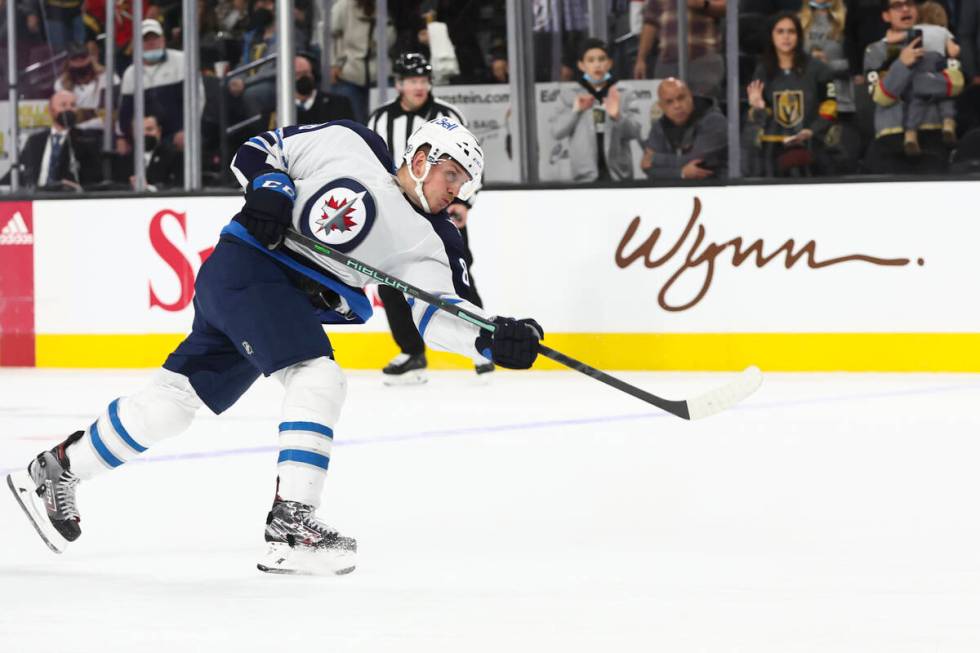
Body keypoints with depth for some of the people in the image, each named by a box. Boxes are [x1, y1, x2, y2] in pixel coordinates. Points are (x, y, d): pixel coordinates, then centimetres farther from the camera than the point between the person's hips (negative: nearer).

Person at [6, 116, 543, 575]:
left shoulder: (427, 243, 6)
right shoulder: (348, 145, -3)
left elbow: (437, 313, -7)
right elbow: (259, 149, 5)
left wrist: (493, 338, -23)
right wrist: (268, 188, -14)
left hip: (295, 303, 6)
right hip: (246, 264, -6)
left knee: (175, 399, 7)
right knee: (319, 379, -23)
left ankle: (58, 470, 20)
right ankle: (290, 525, -28)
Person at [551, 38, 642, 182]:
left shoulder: (623, 95, 6)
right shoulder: (569, 97, 7)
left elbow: (634, 132, -2)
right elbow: (557, 131, 0)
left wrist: (617, 116, -20)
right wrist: (576, 110, -13)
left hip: (617, 172, 0)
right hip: (586, 174, 0)